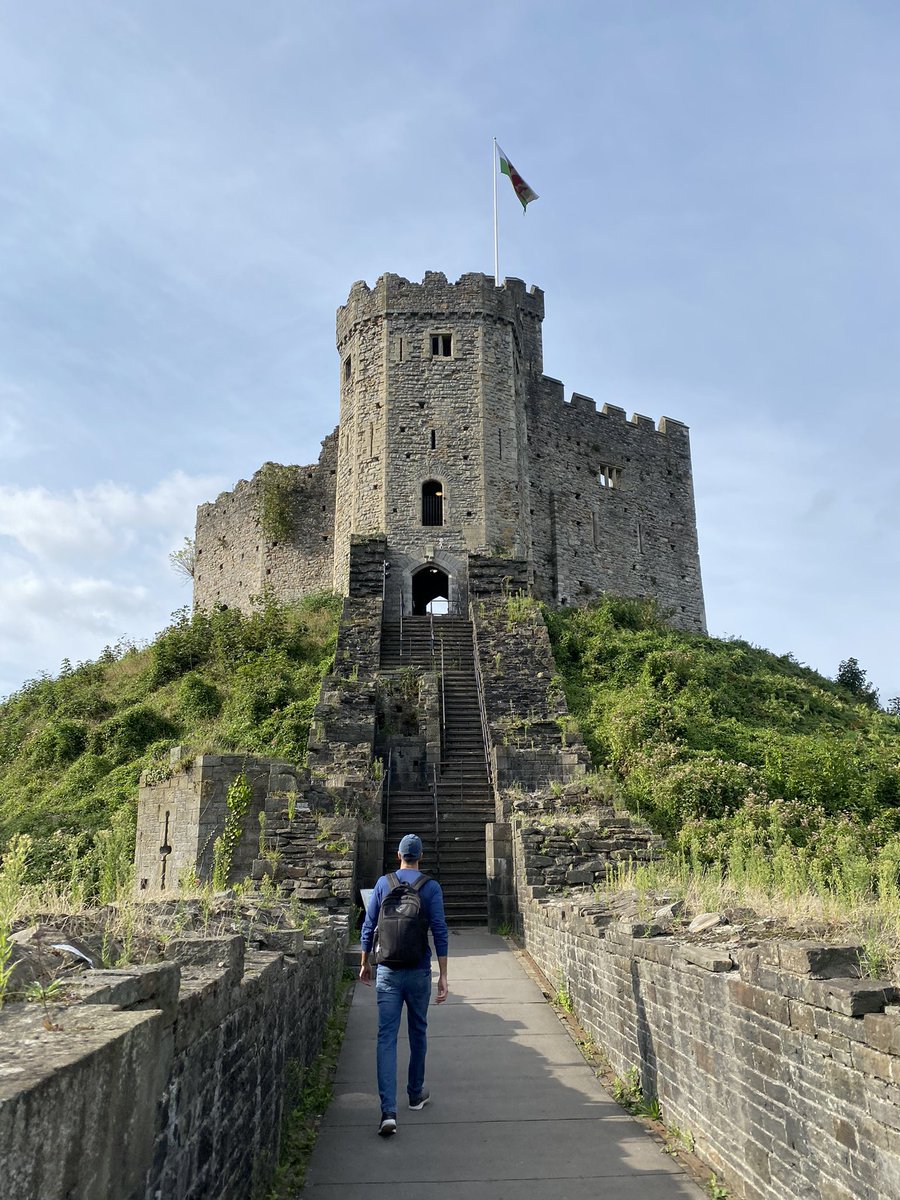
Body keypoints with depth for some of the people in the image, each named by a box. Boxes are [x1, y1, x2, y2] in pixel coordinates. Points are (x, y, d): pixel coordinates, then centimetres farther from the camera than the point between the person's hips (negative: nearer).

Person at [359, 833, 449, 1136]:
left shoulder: (383, 884, 1)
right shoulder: (431, 887, -5)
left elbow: (369, 927, 4)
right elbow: (439, 932, -9)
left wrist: (365, 963, 17)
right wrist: (443, 975, -5)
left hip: (387, 971, 0)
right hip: (419, 972, 0)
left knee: (386, 1037, -1)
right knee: (418, 1032, 18)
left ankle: (389, 1111, -11)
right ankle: (416, 1094, 33)